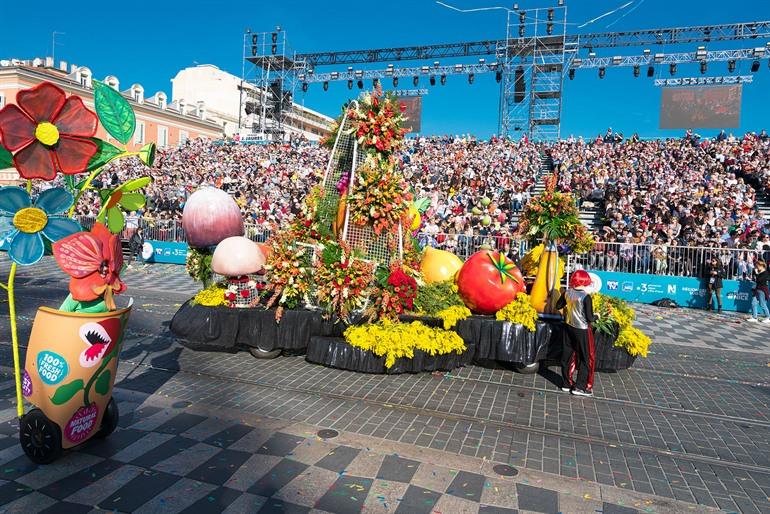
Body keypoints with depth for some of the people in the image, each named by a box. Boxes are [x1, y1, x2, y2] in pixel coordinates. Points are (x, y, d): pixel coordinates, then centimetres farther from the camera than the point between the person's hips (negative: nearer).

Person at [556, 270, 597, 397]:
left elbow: (558, 306, 10)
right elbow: (589, 318, -18)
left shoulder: (567, 293, -5)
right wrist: (596, 316, 3)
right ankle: (580, 387, 10)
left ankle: (566, 383, 24)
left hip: (569, 327, 6)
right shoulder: (586, 297, -21)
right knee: (586, 358, 8)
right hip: (582, 330, -6)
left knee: (568, 355, 15)